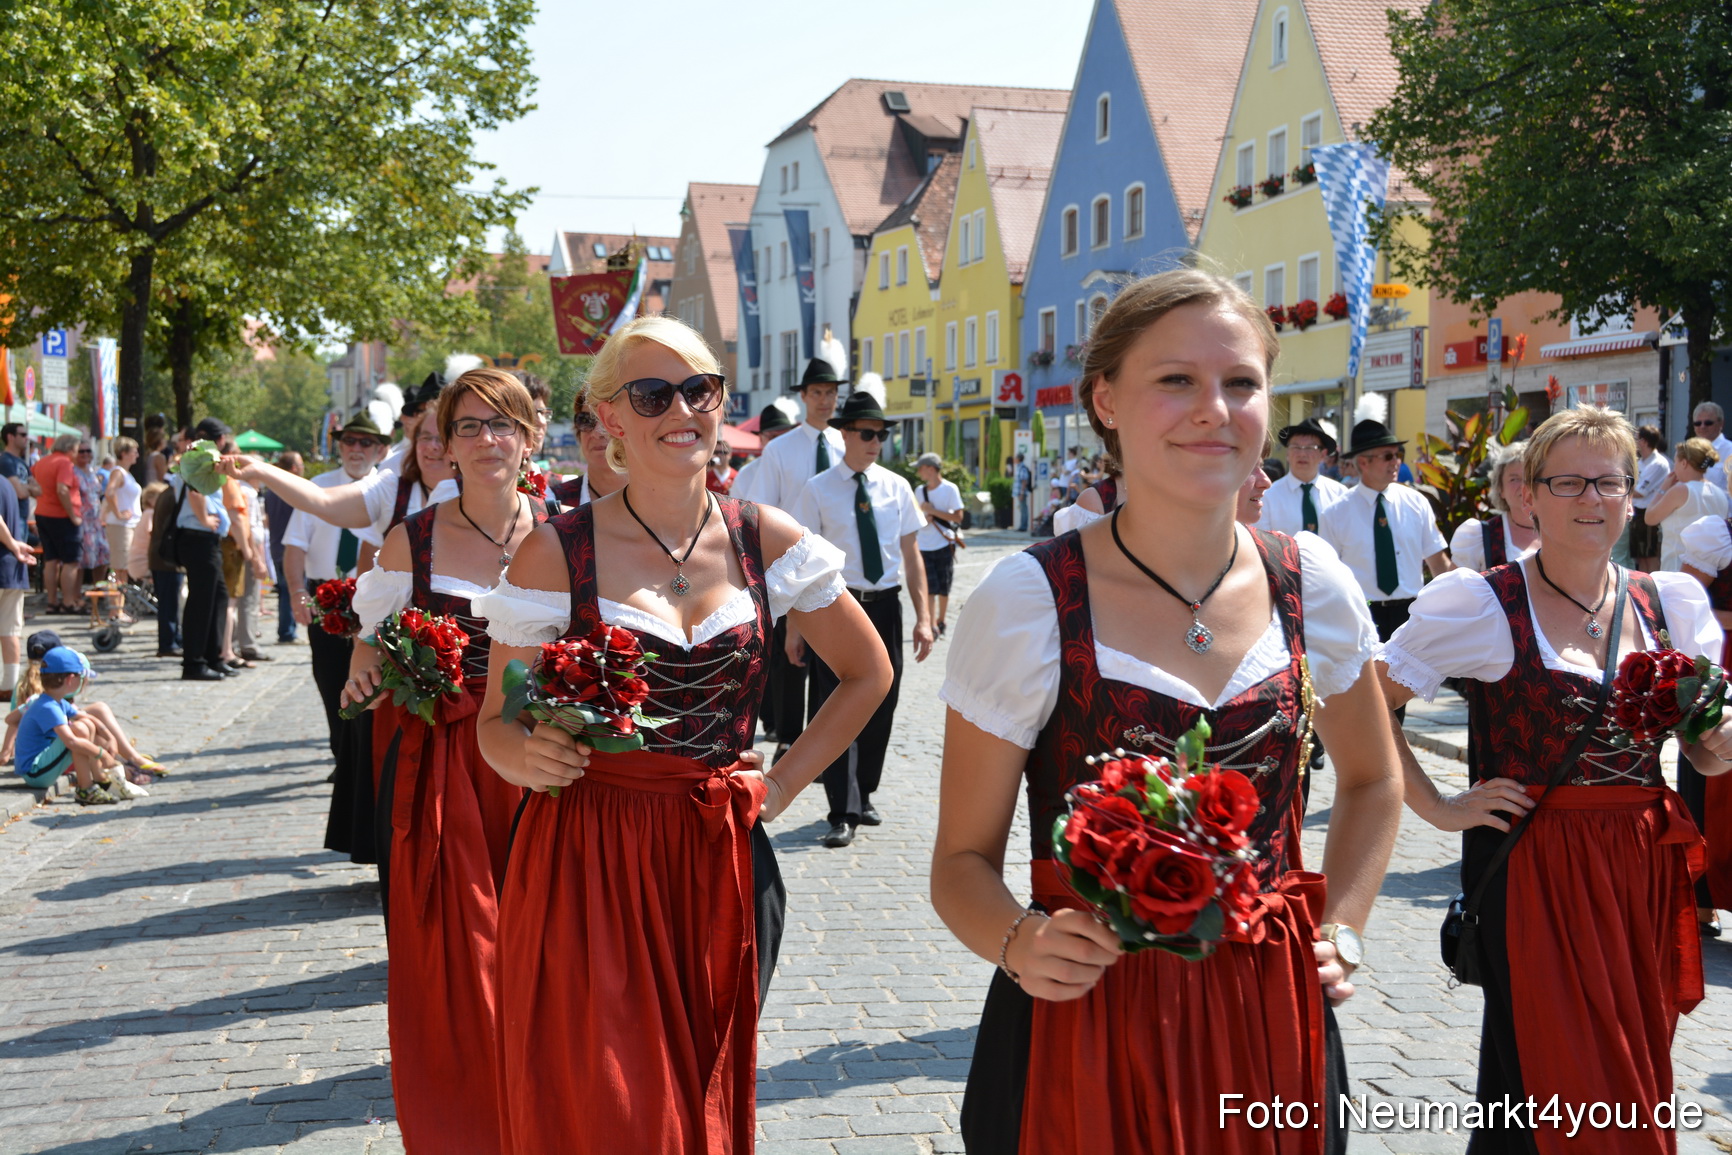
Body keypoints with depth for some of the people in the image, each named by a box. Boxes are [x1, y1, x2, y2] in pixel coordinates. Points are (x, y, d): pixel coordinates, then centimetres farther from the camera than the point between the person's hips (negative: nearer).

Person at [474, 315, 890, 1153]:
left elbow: (868, 672, 12)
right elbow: (497, 723, 0)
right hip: (585, 865, -2)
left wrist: (782, 784, 5)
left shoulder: (766, 541, 2)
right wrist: (527, 754, -22)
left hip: (721, 864, 3)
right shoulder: (556, 553, -5)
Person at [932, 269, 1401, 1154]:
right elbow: (964, 858, -6)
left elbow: (1371, 782, 17)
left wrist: (1340, 930, 5)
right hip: (1083, 1028, -3)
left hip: (1272, 1025, 4)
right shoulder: (1027, 600, -12)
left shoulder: (1313, 587, -1)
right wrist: (1020, 943, -24)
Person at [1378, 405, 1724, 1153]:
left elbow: (1711, 759, 13)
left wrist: (1716, 732, -9)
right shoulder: (1481, 605, -9)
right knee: (1551, 1095, 2)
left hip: (1646, 867, 5)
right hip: (1532, 867, -5)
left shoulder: (1670, 602, 6)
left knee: (1635, 1087, 16)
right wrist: (1440, 809, -11)